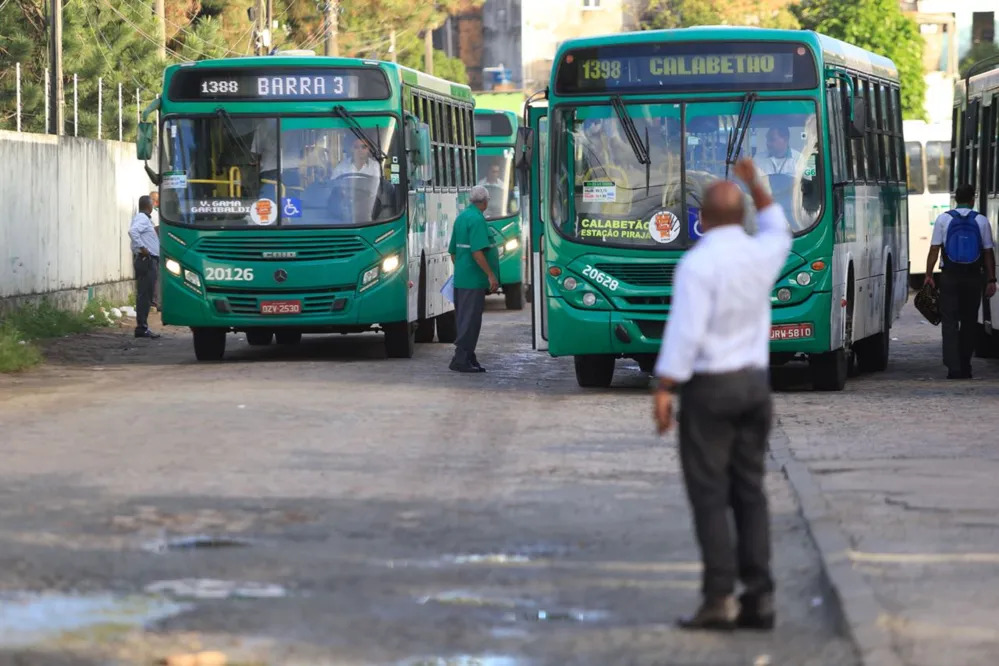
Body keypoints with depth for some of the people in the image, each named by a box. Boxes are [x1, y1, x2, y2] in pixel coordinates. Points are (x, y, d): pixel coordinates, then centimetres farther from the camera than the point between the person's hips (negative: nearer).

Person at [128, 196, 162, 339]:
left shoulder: (144, 218, 19)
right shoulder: (142, 219, -12)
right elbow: (132, 231, -29)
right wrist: (142, 247, -25)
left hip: (149, 260, 10)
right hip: (146, 260, -10)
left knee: (145, 295, 11)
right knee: (145, 295, -10)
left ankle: (142, 327, 14)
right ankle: (142, 327, -11)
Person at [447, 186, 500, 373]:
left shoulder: (461, 217, 14)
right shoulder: (477, 219, -15)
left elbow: (453, 251, 21)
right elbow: (477, 252, -23)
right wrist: (491, 275, -21)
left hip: (460, 278, 9)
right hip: (474, 279, -9)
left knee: (464, 319, 13)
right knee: (471, 320, -6)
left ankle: (468, 359, 19)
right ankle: (461, 359, -8)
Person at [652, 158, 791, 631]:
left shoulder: (698, 263, -16)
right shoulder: (761, 255, 3)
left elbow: (684, 331, -22)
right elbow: (779, 232, 29)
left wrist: (663, 391, -18)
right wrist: (755, 183, 29)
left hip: (709, 386, -6)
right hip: (755, 383, 6)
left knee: (709, 494, -3)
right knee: (748, 491, 7)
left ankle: (719, 597, -9)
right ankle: (759, 597, 1)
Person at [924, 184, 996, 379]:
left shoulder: (943, 220, -1)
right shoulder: (981, 221, 0)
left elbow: (934, 250, -3)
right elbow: (988, 253, 1)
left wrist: (928, 275, 1)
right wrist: (991, 280, 5)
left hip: (949, 277, -1)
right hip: (972, 277, 1)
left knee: (949, 322, -1)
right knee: (969, 322, 12)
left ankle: (953, 367, -14)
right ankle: (965, 367, 13)